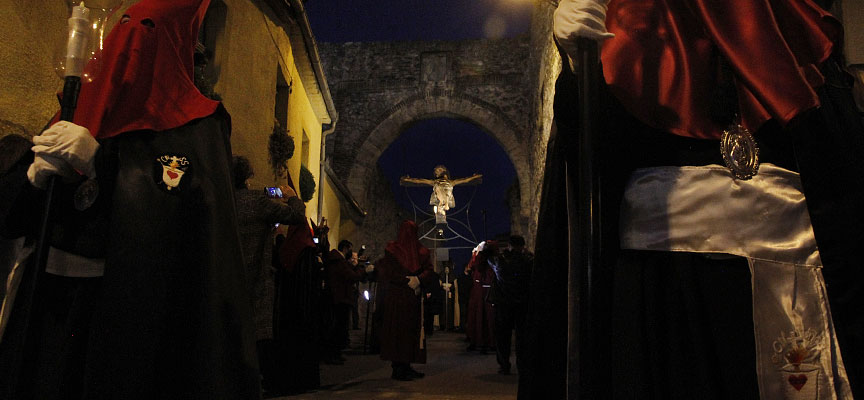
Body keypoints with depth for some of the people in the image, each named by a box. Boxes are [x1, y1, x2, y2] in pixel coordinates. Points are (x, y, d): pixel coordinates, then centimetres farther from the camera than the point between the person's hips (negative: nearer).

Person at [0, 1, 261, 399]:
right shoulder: (88, 106, 14)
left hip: (135, 305, -5)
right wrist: (38, 175, -9)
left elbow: (193, 214, -17)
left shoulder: (197, 124, -1)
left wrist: (99, 162, -18)